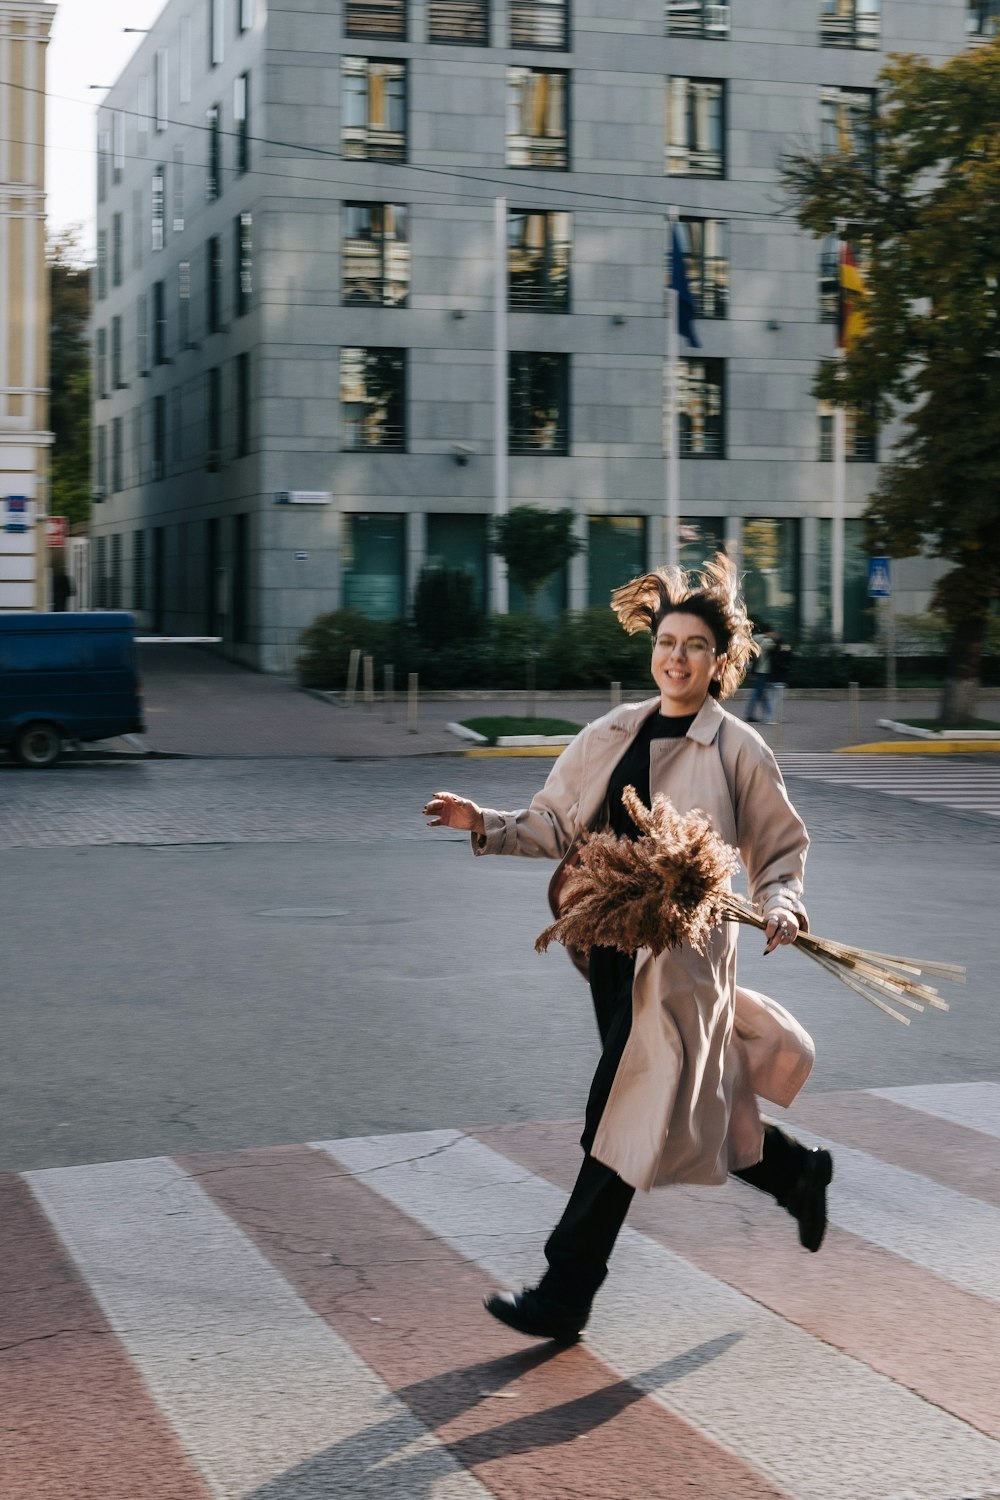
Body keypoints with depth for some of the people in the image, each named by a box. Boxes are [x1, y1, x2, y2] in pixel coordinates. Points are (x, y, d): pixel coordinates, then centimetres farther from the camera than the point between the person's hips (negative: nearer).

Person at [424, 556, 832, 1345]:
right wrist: (485, 823, -5)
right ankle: (796, 1170, 42)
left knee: (628, 1114, -6)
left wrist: (780, 906, -15)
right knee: (689, 1102, 15)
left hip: (684, 951, -6)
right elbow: (557, 824, 9)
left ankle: (565, 1295, 1)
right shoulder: (615, 734, 7)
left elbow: (781, 848, 3)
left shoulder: (739, 751, -5)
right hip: (613, 944, 6)